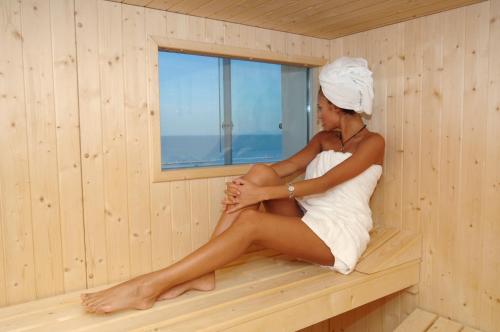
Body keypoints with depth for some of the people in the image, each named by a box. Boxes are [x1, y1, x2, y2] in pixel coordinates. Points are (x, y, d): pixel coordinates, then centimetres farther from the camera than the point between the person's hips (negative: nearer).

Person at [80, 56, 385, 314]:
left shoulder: (372, 142, -3)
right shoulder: (324, 139, 17)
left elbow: (325, 182, -17)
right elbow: (285, 167, 4)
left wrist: (263, 193, -23)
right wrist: (246, 186, -15)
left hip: (338, 236, -5)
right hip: (305, 222, 6)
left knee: (251, 222, -31)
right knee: (260, 172, -21)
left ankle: (150, 286, -28)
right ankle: (203, 272, -23)